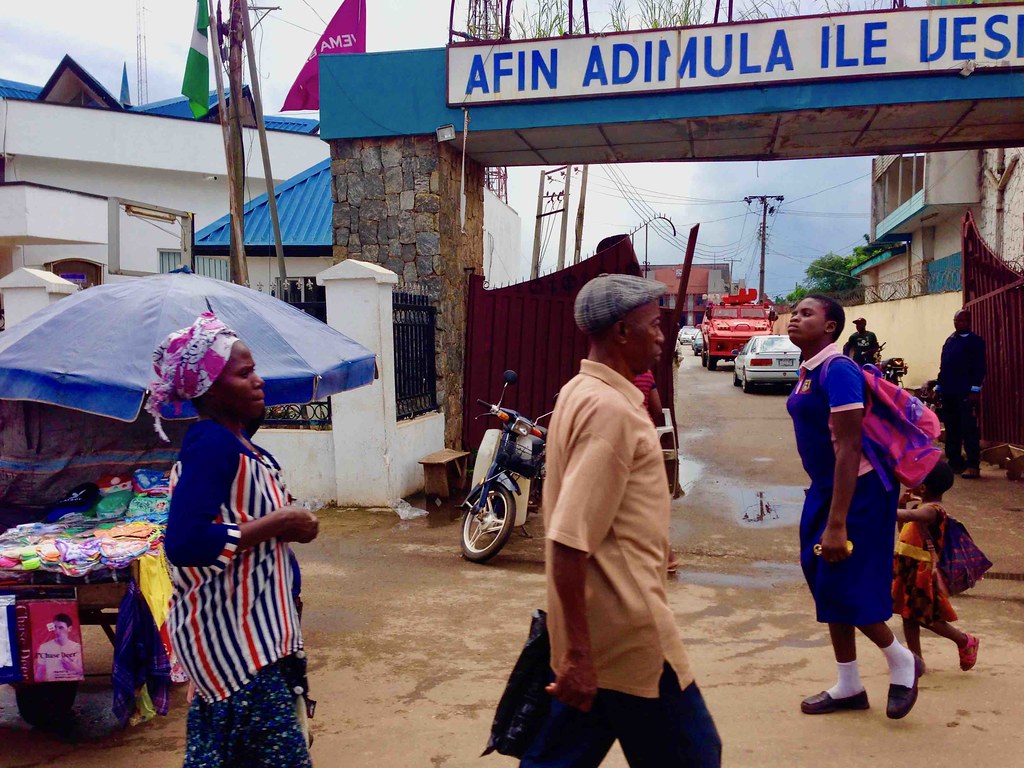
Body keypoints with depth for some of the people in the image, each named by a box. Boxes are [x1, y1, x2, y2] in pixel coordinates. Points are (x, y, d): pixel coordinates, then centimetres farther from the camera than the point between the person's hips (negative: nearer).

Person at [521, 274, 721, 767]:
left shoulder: (581, 393, 10)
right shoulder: (610, 409, -20)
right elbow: (569, 541, -26)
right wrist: (578, 652, -24)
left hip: (593, 632, 9)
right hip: (625, 629, -9)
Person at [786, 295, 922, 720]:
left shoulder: (837, 370, -22)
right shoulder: (806, 371, 6)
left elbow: (849, 448, -26)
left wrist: (837, 525, -27)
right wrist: (821, 504, 20)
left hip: (858, 491, -9)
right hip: (825, 487, 9)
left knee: (845, 588, -3)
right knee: (827, 585, 13)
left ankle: (902, 662, 24)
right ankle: (848, 687, 28)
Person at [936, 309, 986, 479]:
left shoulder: (975, 341, -3)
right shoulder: (950, 340, 16)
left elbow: (979, 367, -10)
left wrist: (975, 389, -16)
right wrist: (939, 387, 14)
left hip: (966, 393, -7)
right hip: (948, 392, 7)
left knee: (969, 429, -6)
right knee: (951, 429, 11)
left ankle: (973, 465, -5)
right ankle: (954, 462, 19)